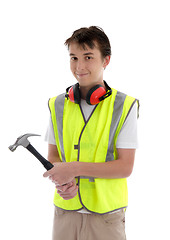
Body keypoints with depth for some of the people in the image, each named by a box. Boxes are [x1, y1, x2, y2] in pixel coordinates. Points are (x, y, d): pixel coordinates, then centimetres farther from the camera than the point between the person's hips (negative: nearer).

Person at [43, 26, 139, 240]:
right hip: (65, 211, 3)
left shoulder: (124, 106, -7)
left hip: (106, 215, -2)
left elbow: (125, 167, -11)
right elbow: (53, 156, 8)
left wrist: (75, 168, -18)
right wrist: (61, 181, -14)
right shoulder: (58, 105, 4)